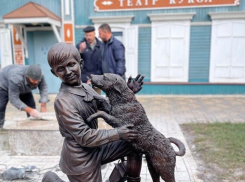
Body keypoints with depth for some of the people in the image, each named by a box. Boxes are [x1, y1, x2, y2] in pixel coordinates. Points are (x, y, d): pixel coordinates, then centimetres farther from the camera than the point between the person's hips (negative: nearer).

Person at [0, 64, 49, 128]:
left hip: (23, 88, 5)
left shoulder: (38, 76, -33)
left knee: (32, 105, -5)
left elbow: (44, 88, -27)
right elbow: (13, 99, -41)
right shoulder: (16, 79, -45)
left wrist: (43, 105, -38)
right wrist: (29, 110, -48)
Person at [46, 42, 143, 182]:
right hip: (81, 158, -7)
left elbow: (109, 108, 5)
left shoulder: (85, 87, 0)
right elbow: (84, 137, -25)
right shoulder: (63, 101, -24)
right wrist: (117, 133, -22)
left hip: (95, 148, 8)